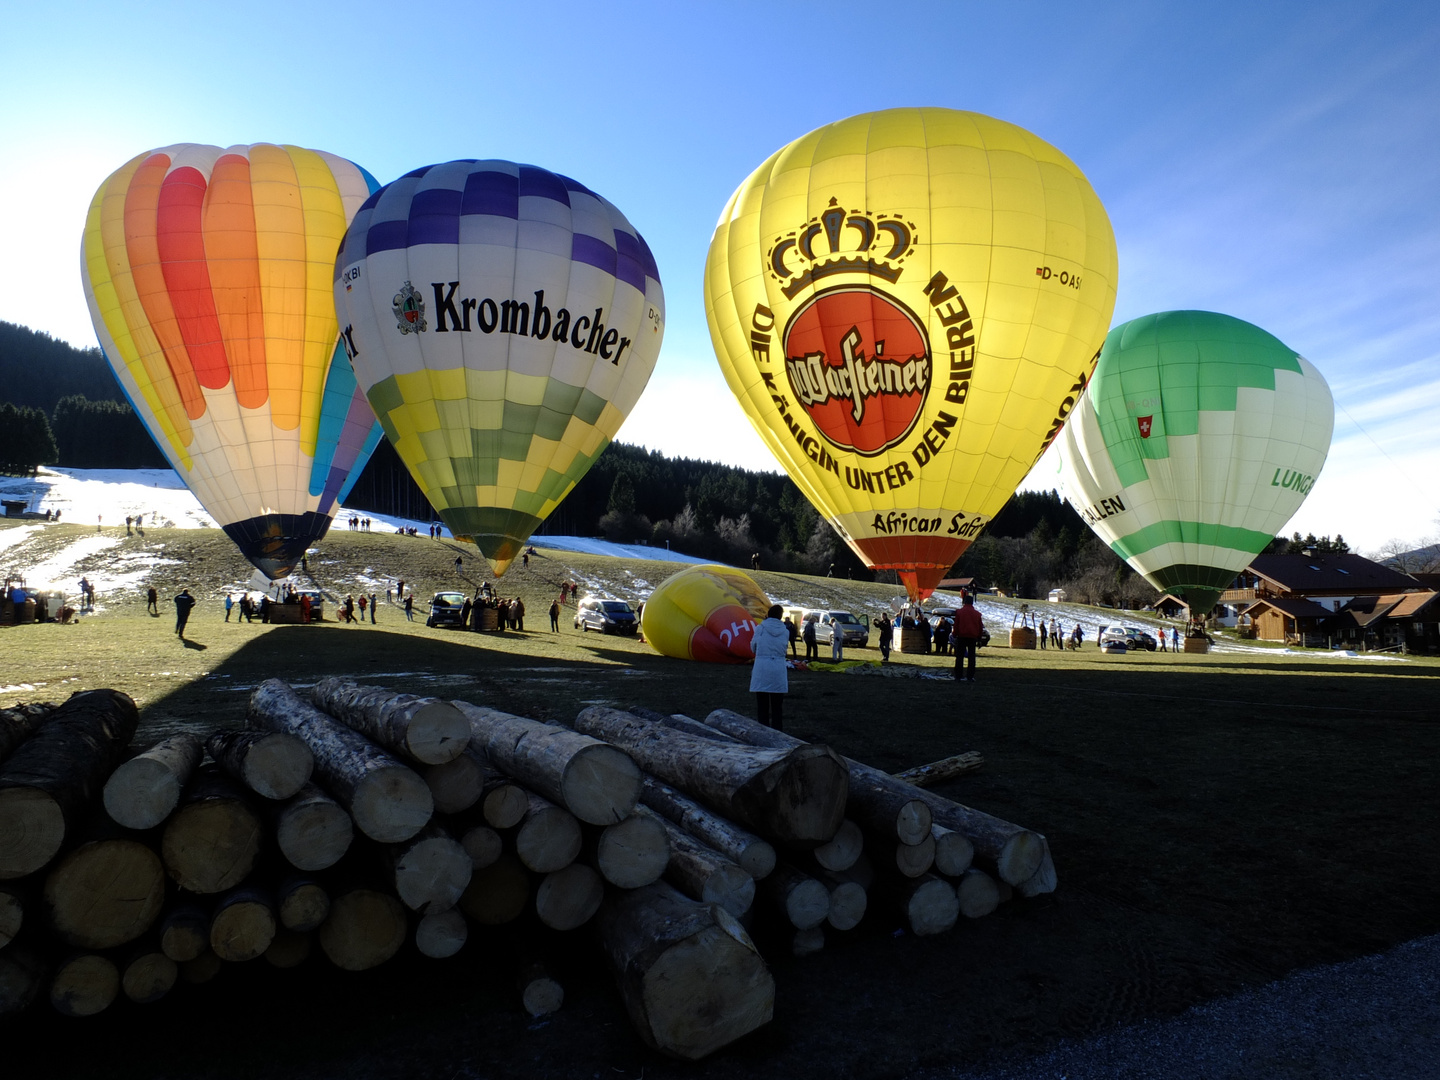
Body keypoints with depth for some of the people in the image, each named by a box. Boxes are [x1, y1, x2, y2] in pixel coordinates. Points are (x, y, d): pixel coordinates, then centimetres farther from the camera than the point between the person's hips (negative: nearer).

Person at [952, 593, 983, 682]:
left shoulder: (959, 612, -3)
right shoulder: (977, 613, 5)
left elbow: (956, 625, -2)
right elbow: (981, 627, 10)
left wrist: (955, 635, 8)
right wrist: (979, 638, 18)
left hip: (961, 637, -2)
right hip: (973, 637, 2)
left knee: (959, 657, 2)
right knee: (971, 657, 6)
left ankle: (958, 676, 1)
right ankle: (970, 677, 3)